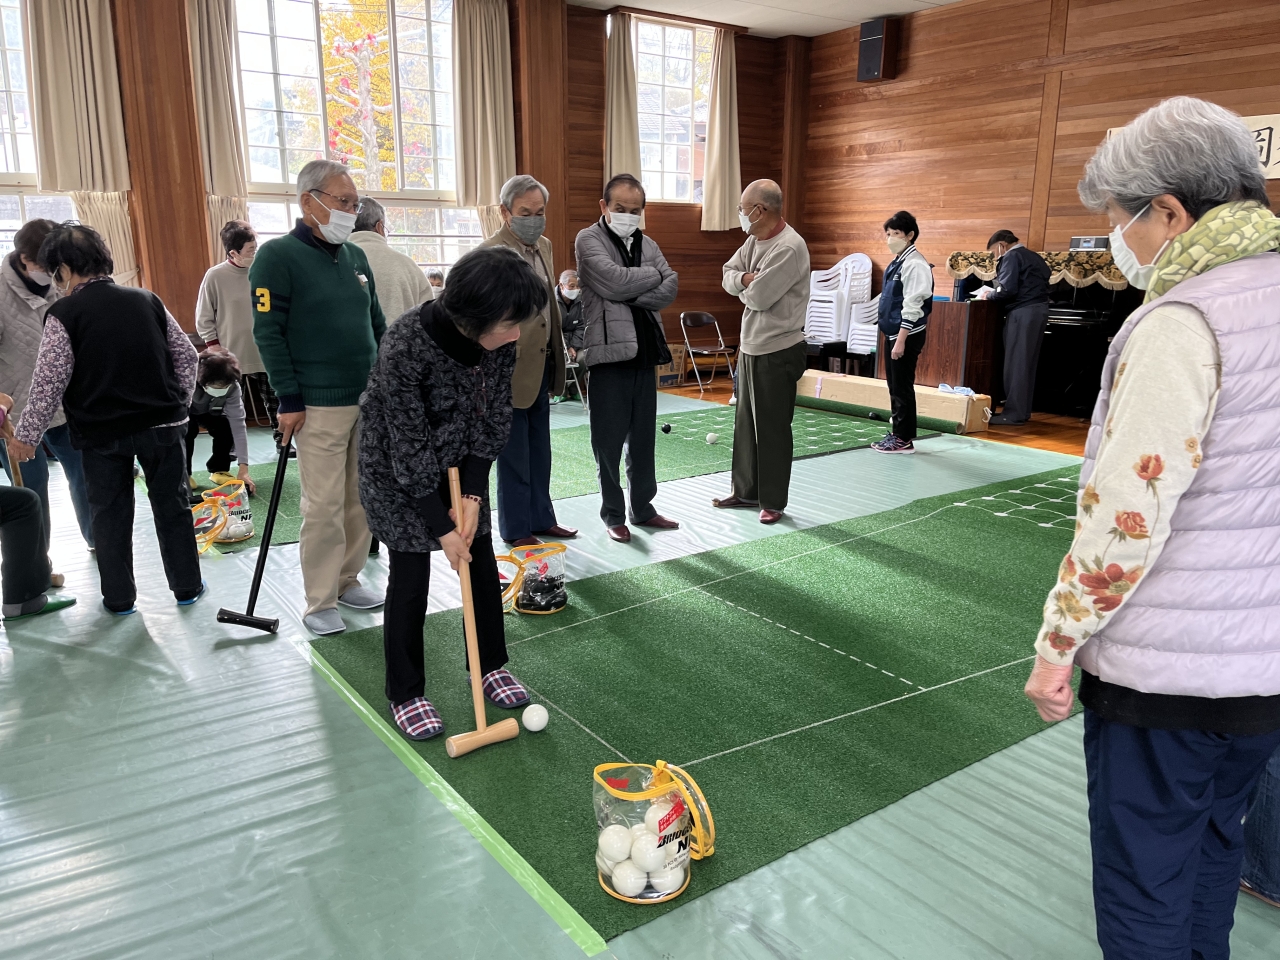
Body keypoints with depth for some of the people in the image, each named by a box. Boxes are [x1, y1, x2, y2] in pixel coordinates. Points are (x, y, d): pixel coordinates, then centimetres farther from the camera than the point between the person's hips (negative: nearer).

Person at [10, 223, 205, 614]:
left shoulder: (63, 314, -9)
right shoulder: (147, 300, 2)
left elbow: (48, 384, -10)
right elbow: (186, 356, 6)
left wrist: (26, 435, 1)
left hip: (101, 432, -2)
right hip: (161, 423, 3)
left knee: (110, 512, 11)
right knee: (171, 504, 13)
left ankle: (119, 597, 20)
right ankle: (187, 587, 20)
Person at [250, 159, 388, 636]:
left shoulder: (356, 256, 14)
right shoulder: (278, 255, -6)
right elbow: (268, 333, -10)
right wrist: (289, 399, -14)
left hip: (371, 401, 6)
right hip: (320, 406, -6)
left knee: (362, 499, 10)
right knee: (324, 506, -3)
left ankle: (347, 579, 25)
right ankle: (320, 602, 9)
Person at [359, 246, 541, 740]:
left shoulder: (499, 339, -18)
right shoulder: (404, 347, -35)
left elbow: (493, 418, -9)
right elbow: (410, 446, -28)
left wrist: (472, 494, -14)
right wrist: (440, 526, -22)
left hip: (462, 461, 5)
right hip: (397, 465, -5)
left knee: (482, 562, 7)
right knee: (410, 574, -2)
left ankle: (490, 666, 26)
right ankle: (405, 695, 15)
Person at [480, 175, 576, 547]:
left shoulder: (544, 246, 10)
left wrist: (556, 356, 15)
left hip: (541, 364, 8)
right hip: (512, 367, -8)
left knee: (539, 449, 17)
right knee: (514, 454, 4)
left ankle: (541, 517, 30)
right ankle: (516, 529, 17)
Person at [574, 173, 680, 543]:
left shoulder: (647, 244, 15)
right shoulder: (588, 240, -3)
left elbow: (670, 287, 2)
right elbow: (615, 282, -17)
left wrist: (635, 298, -12)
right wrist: (653, 275, -3)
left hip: (645, 350, 6)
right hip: (609, 351, -5)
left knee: (644, 437, 12)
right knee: (609, 440, 1)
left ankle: (643, 509, 24)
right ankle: (613, 515, 13)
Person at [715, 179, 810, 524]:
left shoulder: (789, 248, -20)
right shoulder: (755, 240, 9)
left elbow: (757, 297, -24)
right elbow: (728, 277, 8)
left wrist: (743, 283, -3)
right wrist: (746, 278, -14)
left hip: (777, 352, -9)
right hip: (750, 347, 9)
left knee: (772, 429, 1)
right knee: (745, 423, 16)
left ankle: (773, 502, 13)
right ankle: (745, 491, 29)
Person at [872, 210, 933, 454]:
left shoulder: (914, 264, -16)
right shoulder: (896, 262, 12)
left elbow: (912, 306, -19)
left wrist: (901, 340, -20)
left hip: (907, 335, -9)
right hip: (893, 332, 9)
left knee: (902, 386, -3)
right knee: (894, 386, 13)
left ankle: (904, 439, 5)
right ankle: (897, 432, 22)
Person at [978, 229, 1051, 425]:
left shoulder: (1012, 256, -6)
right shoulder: (1035, 257, 21)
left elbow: (1008, 289, -17)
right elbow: (1029, 287, 17)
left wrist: (988, 295, 1)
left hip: (1023, 312, -9)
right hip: (1038, 310, 9)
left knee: (1015, 362, -7)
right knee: (1027, 363, 10)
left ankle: (1014, 412, -7)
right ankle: (1023, 410, 13)